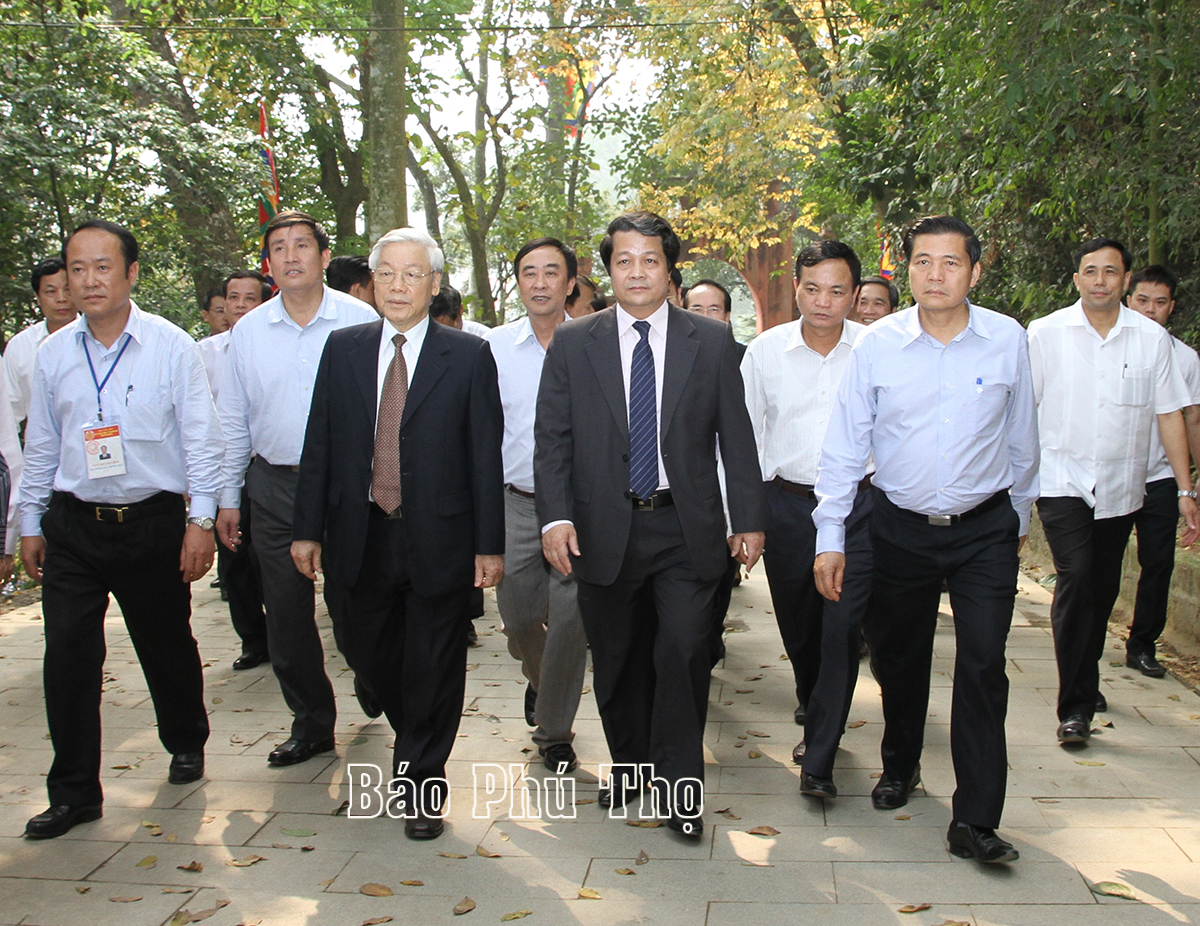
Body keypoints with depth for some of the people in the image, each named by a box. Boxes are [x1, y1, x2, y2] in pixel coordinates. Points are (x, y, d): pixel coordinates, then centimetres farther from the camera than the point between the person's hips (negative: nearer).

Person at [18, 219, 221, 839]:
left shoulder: (171, 345, -4)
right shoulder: (53, 352, 6)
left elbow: (201, 438, -4)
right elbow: (40, 445, 12)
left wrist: (201, 520, -8)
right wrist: (30, 525, 13)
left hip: (153, 521, -2)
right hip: (72, 525, 2)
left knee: (167, 645, 11)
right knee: (68, 655, -2)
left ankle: (187, 743, 36)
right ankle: (74, 791, 10)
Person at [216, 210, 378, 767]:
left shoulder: (360, 320, -3)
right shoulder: (248, 331, 6)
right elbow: (233, 420, 11)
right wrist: (227, 498, 11)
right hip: (275, 486, 3)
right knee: (286, 616, 8)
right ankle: (311, 724, 24)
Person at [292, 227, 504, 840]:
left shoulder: (469, 357, -2)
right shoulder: (342, 349, 6)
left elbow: (486, 456, -4)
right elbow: (319, 445, 6)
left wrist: (489, 544, -6)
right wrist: (308, 529, 2)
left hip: (439, 539, -3)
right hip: (360, 538, 3)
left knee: (433, 672, 7)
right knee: (371, 656, 15)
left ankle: (422, 787, 25)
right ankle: (413, 739, 44)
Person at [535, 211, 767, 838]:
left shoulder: (712, 341, 5)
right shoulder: (572, 344, 5)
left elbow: (736, 435, 6)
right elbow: (552, 440, 2)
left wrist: (749, 519, 2)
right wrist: (556, 516, -11)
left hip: (685, 530, -1)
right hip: (605, 531, 1)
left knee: (683, 652, -9)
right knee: (617, 661, 11)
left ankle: (678, 787, 8)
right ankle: (630, 766, 33)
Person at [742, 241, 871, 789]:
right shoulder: (765, 351, 0)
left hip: (856, 503, -2)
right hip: (786, 503, 2)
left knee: (842, 628, -6)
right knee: (797, 625, 14)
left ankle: (819, 759, 3)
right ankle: (812, 704, 44)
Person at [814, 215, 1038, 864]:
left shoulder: (1008, 340, -5)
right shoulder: (877, 344, -7)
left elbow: (1020, 438, 7)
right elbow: (844, 444, -4)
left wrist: (1020, 518, 17)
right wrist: (830, 537, -7)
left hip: (984, 530, 0)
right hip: (900, 528, 1)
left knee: (983, 666, -7)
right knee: (898, 658, 14)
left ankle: (975, 821, 4)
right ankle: (900, 767, 40)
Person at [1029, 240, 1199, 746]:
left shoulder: (1153, 338, 2)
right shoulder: (1045, 333, -3)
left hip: (1121, 486, 3)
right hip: (1062, 480, -3)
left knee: (1103, 589, 13)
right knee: (1075, 577, -18)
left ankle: (1086, 680, 35)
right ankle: (1075, 705, -11)